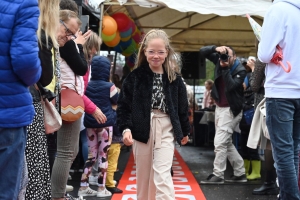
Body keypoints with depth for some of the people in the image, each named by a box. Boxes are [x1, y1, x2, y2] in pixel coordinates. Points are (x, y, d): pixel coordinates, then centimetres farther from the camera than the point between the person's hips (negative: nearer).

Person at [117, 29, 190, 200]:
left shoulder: (174, 79, 3)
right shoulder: (135, 76, -1)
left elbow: (183, 107, 12)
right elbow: (124, 105, -2)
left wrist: (185, 131, 18)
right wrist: (126, 128, -15)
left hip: (166, 130, 0)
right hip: (142, 129, 0)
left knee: (162, 176, -8)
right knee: (143, 175, 9)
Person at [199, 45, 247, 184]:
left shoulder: (240, 70, -14)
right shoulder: (218, 60, 1)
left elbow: (231, 86, -26)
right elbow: (203, 51, -1)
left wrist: (226, 68, -25)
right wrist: (216, 48, -17)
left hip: (231, 109, -8)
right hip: (219, 107, 8)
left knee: (220, 142, -11)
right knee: (227, 143, 12)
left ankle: (217, 175, -3)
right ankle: (240, 173, 20)